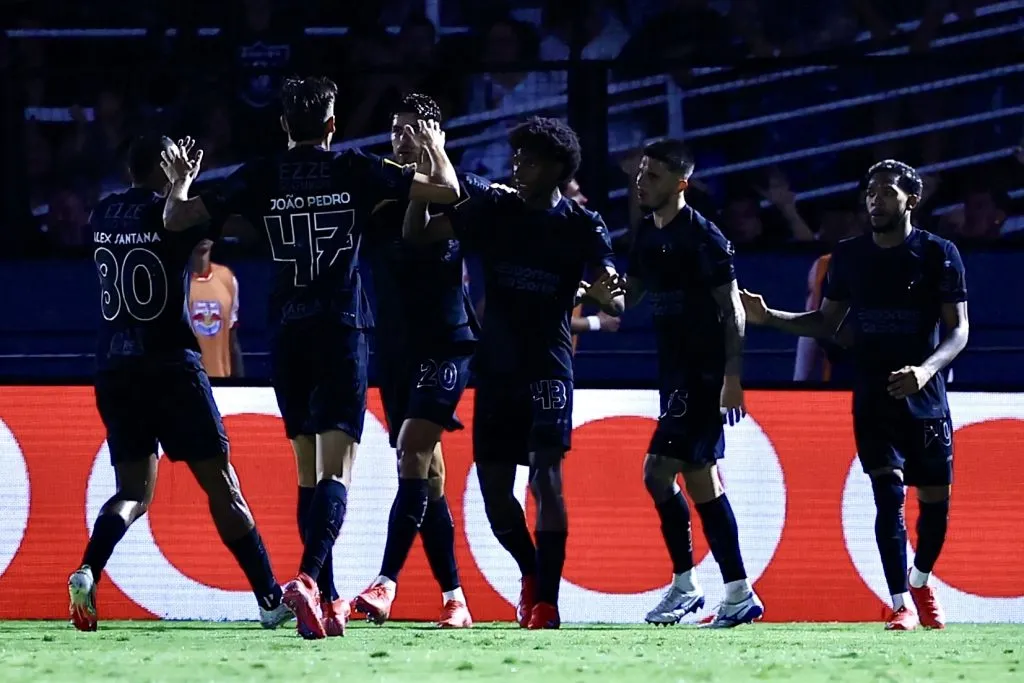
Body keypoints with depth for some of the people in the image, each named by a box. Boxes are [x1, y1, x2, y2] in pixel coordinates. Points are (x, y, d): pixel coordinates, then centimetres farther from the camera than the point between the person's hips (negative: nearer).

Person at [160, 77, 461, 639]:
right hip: (341, 335, -3)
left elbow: (176, 218, 5)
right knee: (335, 472, -10)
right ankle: (308, 579, -33)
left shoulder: (260, 177, 3)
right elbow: (448, 191, 2)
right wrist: (435, 147, 23)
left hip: (286, 338, 3)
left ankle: (327, 599, 16)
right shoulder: (356, 171, -1)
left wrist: (180, 182, 27)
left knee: (308, 471, 15)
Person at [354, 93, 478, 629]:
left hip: (445, 343, -5)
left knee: (412, 452, -20)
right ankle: (453, 598, 9)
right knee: (427, 474, 5)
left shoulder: (459, 190, 0)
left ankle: (386, 582, -27)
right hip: (395, 351, 5)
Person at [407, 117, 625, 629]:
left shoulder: (581, 226, -4)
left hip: (549, 365, -4)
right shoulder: (493, 209, 4)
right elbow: (418, 234, 0)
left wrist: (603, 295, -34)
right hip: (496, 367, 4)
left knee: (545, 475, -16)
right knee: (494, 486, 3)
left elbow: (615, 304, -10)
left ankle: (546, 599, -17)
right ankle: (532, 573, 28)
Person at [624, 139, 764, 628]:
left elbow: (732, 309, -13)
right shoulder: (647, 234, 12)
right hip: (674, 372, 9)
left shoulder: (703, 237, -13)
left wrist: (733, 377, -18)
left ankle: (685, 584, -3)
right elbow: (629, 296, 19)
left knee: (658, 472, -13)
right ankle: (738, 594, 10)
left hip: (703, 374, -9)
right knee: (700, 480, 8)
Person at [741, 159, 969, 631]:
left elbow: (958, 329, -5)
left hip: (924, 397, -1)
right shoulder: (849, 256, 5)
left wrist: (927, 368, -23)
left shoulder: (939, 254, -4)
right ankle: (901, 604, -9)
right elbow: (826, 323, 13)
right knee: (889, 494, -14)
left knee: (935, 501, 7)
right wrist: (768, 318, -1)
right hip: (873, 398, 1)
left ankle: (920, 580, 35)